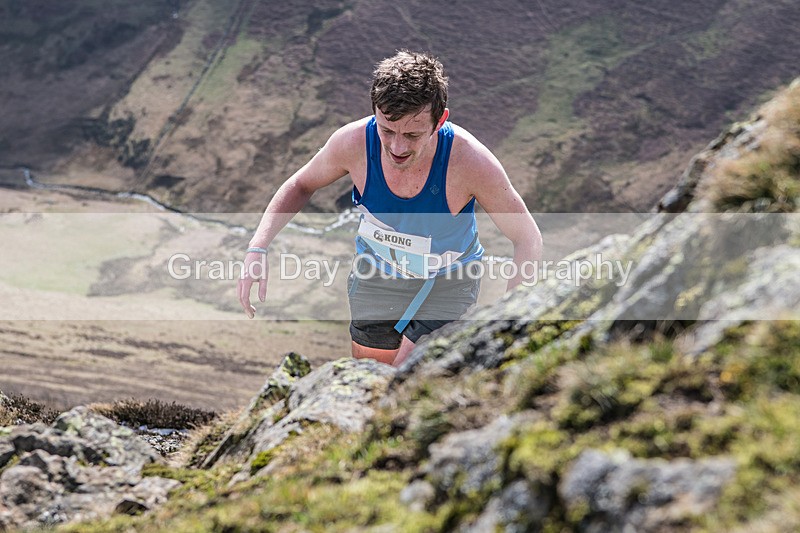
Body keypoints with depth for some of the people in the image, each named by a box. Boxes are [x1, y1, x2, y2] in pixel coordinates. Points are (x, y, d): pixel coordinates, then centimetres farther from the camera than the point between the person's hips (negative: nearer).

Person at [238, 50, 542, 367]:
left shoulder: (470, 160, -34)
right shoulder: (353, 142, -28)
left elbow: (528, 239, -21)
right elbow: (302, 185, -4)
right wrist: (257, 248, -18)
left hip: (448, 283, -3)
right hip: (375, 275, 3)